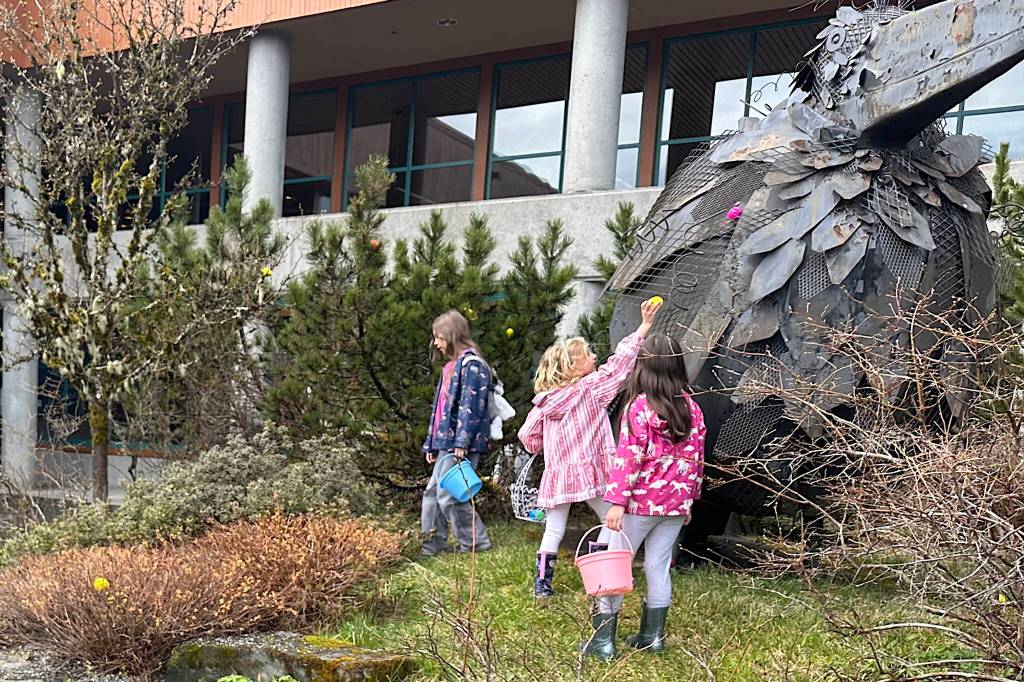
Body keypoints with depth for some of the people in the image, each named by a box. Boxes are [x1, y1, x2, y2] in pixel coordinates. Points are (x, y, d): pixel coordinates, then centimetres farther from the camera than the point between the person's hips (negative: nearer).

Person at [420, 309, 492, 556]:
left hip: (460, 444, -10)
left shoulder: (471, 364, -10)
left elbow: (471, 406, -19)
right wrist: (431, 444, 21)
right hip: (445, 443, 10)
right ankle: (433, 544, 18)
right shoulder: (450, 366, 21)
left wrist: (462, 442, -24)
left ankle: (475, 542, 2)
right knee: (433, 492, 10)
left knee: (449, 494, -9)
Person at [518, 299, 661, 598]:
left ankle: (542, 583, 10)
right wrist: (645, 324, -6)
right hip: (589, 471, -5)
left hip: (557, 473, 5)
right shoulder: (591, 387, -8)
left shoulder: (545, 399, 5)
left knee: (554, 530, 10)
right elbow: (620, 361, -8)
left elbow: (527, 434, 6)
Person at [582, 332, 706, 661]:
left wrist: (617, 501, -17)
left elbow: (629, 457, -18)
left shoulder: (640, 406, -13)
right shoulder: (692, 408, 4)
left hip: (641, 502, -5)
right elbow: (696, 458, 9)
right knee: (658, 566, 13)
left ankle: (603, 638, 6)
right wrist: (689, 498, 18)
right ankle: (653, 635, 20)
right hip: (676, 503, 5)